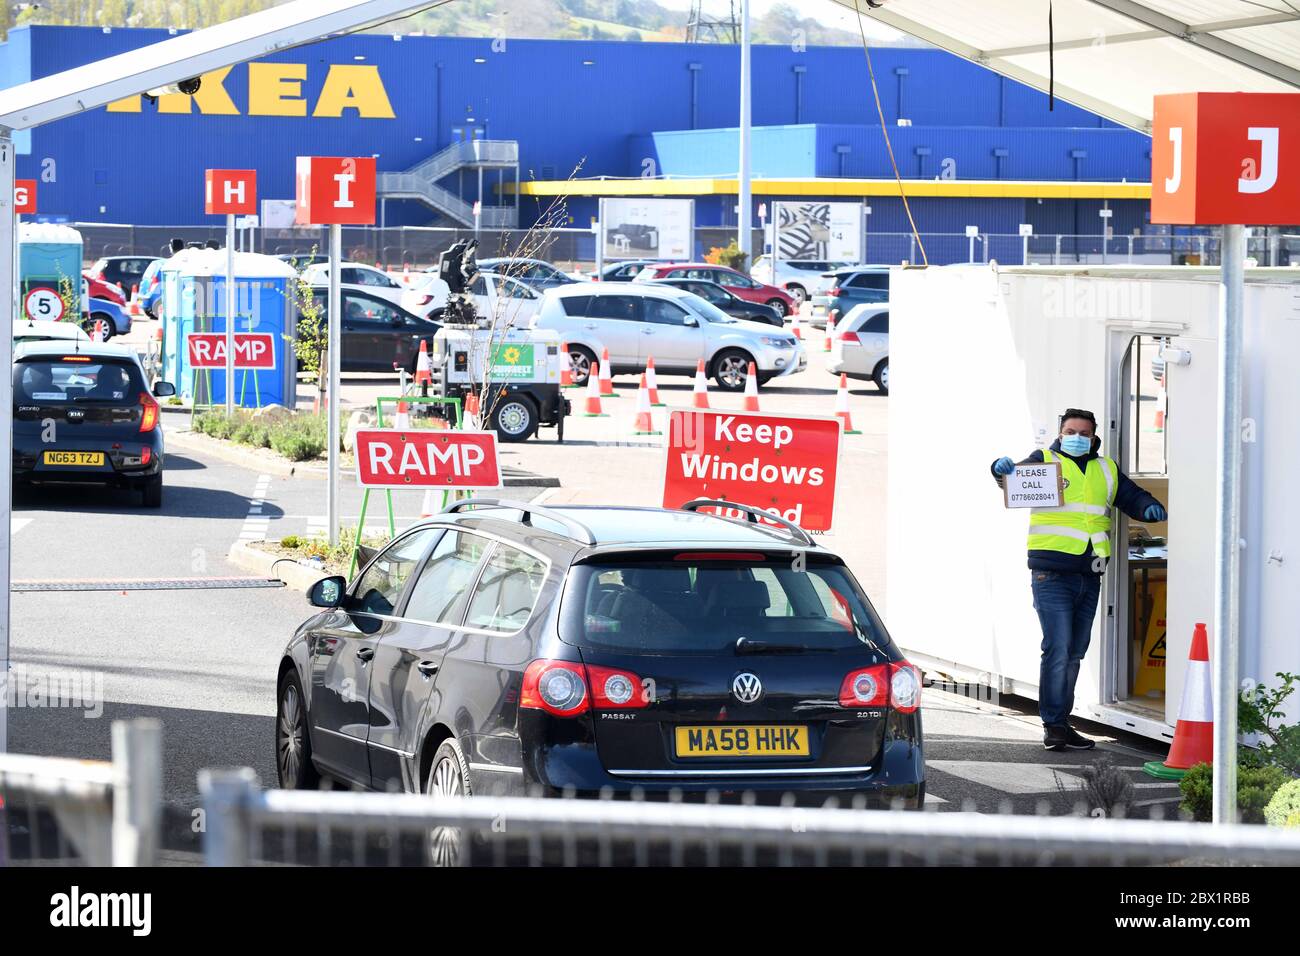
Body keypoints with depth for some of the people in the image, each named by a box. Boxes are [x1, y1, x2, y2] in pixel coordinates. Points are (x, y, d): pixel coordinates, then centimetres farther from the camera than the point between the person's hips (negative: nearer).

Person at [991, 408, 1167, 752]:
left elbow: (1133, 498, 17)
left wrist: (1150, 508, -6)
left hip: (1088, 576, 6)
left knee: (1075, 652, 11)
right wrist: (1002, 468, -33)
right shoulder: (1045, 461, 4)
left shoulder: (1106, 470, 18)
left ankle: (1061, 723, 19)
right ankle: (1053, 726, -10)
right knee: (1057, 649, -13)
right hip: (1052, 573, -6)